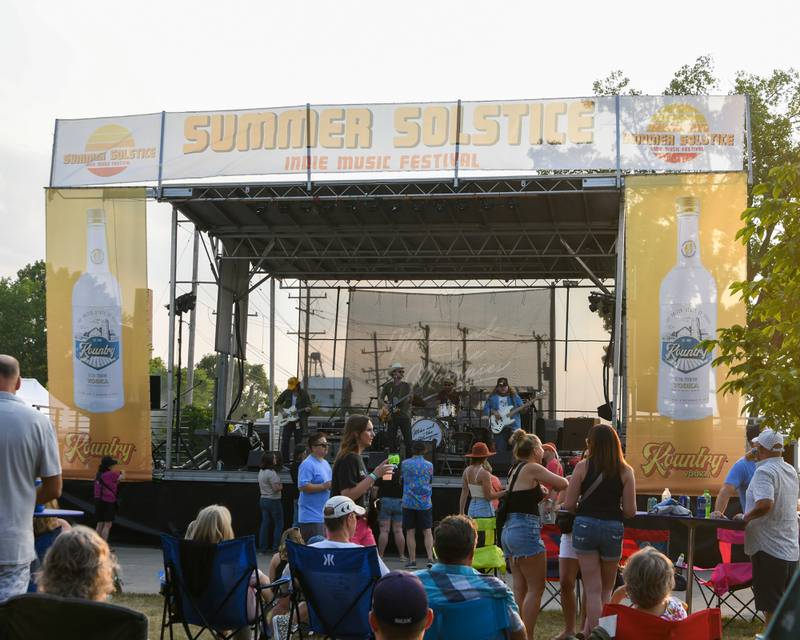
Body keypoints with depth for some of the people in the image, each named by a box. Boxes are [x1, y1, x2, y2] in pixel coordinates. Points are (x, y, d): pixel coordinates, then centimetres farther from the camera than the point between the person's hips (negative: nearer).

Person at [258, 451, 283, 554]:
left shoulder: (261, 472, 9)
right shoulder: (271, 473, -20)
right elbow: (276, 488, -24)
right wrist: (281, 486, -3)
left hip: (263, 499, 9)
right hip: (273, 501, -9)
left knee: (265, 523, 11)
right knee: (278, 524, 2)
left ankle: (263, 547, 13)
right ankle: (276, 547, 2)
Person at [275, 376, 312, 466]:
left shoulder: (303, 393, -2)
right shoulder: (287, 392, 4)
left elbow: (309, 405, -2)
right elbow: (277, 402, 12)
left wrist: (307, 408, -25)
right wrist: (282, 411, -2)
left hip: (299, 421, -2)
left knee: (298, 442, 2)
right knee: (284, 441, -1)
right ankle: (285, 461, 6)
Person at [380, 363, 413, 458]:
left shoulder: (406, 386, 6)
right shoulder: (388, 386, 10)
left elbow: (408, 400, 2)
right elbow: (381, 398, 14)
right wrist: (385, 405, -5)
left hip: (404, 416, -1)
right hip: (391, 416, 1)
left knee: (408, 440, -5)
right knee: (392, 440, 3)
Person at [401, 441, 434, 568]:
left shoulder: (405, 463, 0)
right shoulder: (429, 465, 1)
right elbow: (431, 482, 12)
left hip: (409, 502, 0)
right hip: (425, 503, 0)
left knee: (410, 532, 5)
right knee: (427, 531, 4)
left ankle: (412, 560, 5)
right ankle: (430, 557, -9)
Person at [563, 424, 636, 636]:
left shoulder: (583, 467, -5)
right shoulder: (625, 471, -2)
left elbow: (569, 504, -5)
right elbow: (630, 511, -4)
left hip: (585, 525, -1)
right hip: (612, 528, 1)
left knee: (593, 589, 7)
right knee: (606, 589, 20)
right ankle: (590, 630, 23)